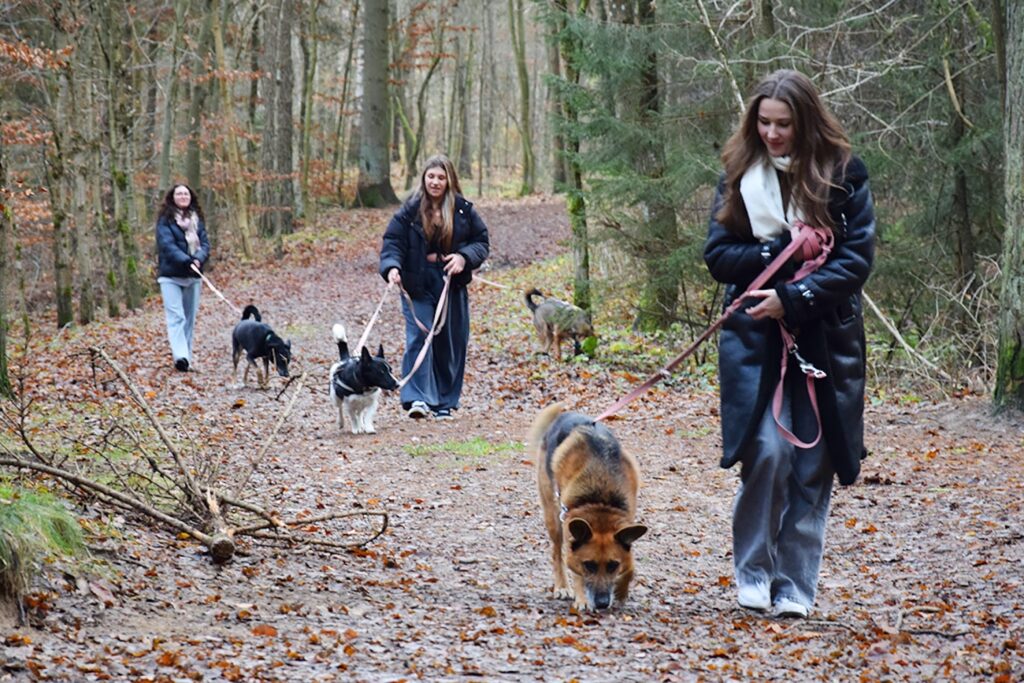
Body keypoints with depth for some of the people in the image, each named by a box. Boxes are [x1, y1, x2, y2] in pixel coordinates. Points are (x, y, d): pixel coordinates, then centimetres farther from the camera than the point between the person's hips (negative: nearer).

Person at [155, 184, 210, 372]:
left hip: (193, 275, 5)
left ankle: (186, 358, 13)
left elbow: (205, 243, 3)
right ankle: (180, 356, -27)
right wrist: (186, 260, -28)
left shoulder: (197, 220, 12)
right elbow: (167, 245, -15)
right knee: (176, 316, -15)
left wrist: (199, 258, -18)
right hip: (171, 275, -5)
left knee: (190, 318, 8)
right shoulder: (165, 220, -2)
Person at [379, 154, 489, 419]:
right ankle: (417, 398, -21)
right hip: (418, 283, -3)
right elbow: (392, 241, -5)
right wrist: (392, 267, -24)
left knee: (451, 342, 6)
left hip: (452, 283, 3)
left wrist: (464, 257, -12)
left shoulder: (463, 209, 3)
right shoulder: (410, 210, -2)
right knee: (419, 336, -16)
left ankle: (445, 401, 16)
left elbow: (482, 241, 7)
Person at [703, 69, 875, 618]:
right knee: (767, 451, -13)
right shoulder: (739, 176, 5)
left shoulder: (843, 175, -1)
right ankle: (754, 574, 4)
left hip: (825, 340, 0)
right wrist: (783, 253, -13)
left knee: (813, 464, 1)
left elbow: (857, 260, -7)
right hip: (754, 337, 0)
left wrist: (792, 298, -17)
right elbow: (718, 256, 0)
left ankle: (794, 587, 12)